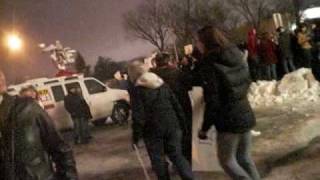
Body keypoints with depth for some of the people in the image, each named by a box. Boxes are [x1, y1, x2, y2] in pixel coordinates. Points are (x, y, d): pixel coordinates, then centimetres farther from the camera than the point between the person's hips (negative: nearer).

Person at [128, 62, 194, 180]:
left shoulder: (137, 91, -9)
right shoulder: (163, 84, 9)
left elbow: (138, 115, -15)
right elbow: (175, 103, 10)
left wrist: (136, 134, -9)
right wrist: (181, 120, 16)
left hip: (152, 129, -5)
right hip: (171, 125, 5)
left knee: (158, 159, 10)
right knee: (177, 155, 12)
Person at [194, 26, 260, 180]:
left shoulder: (208, 66, -17)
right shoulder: (236, 57, 4)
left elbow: (212, 102, -19)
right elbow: (247, 82, 17)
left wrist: (204, 128, -9)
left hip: (228, 121, -7)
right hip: (246, 116, 7)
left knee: (227, 160, 11)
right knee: (244, 158, 19)